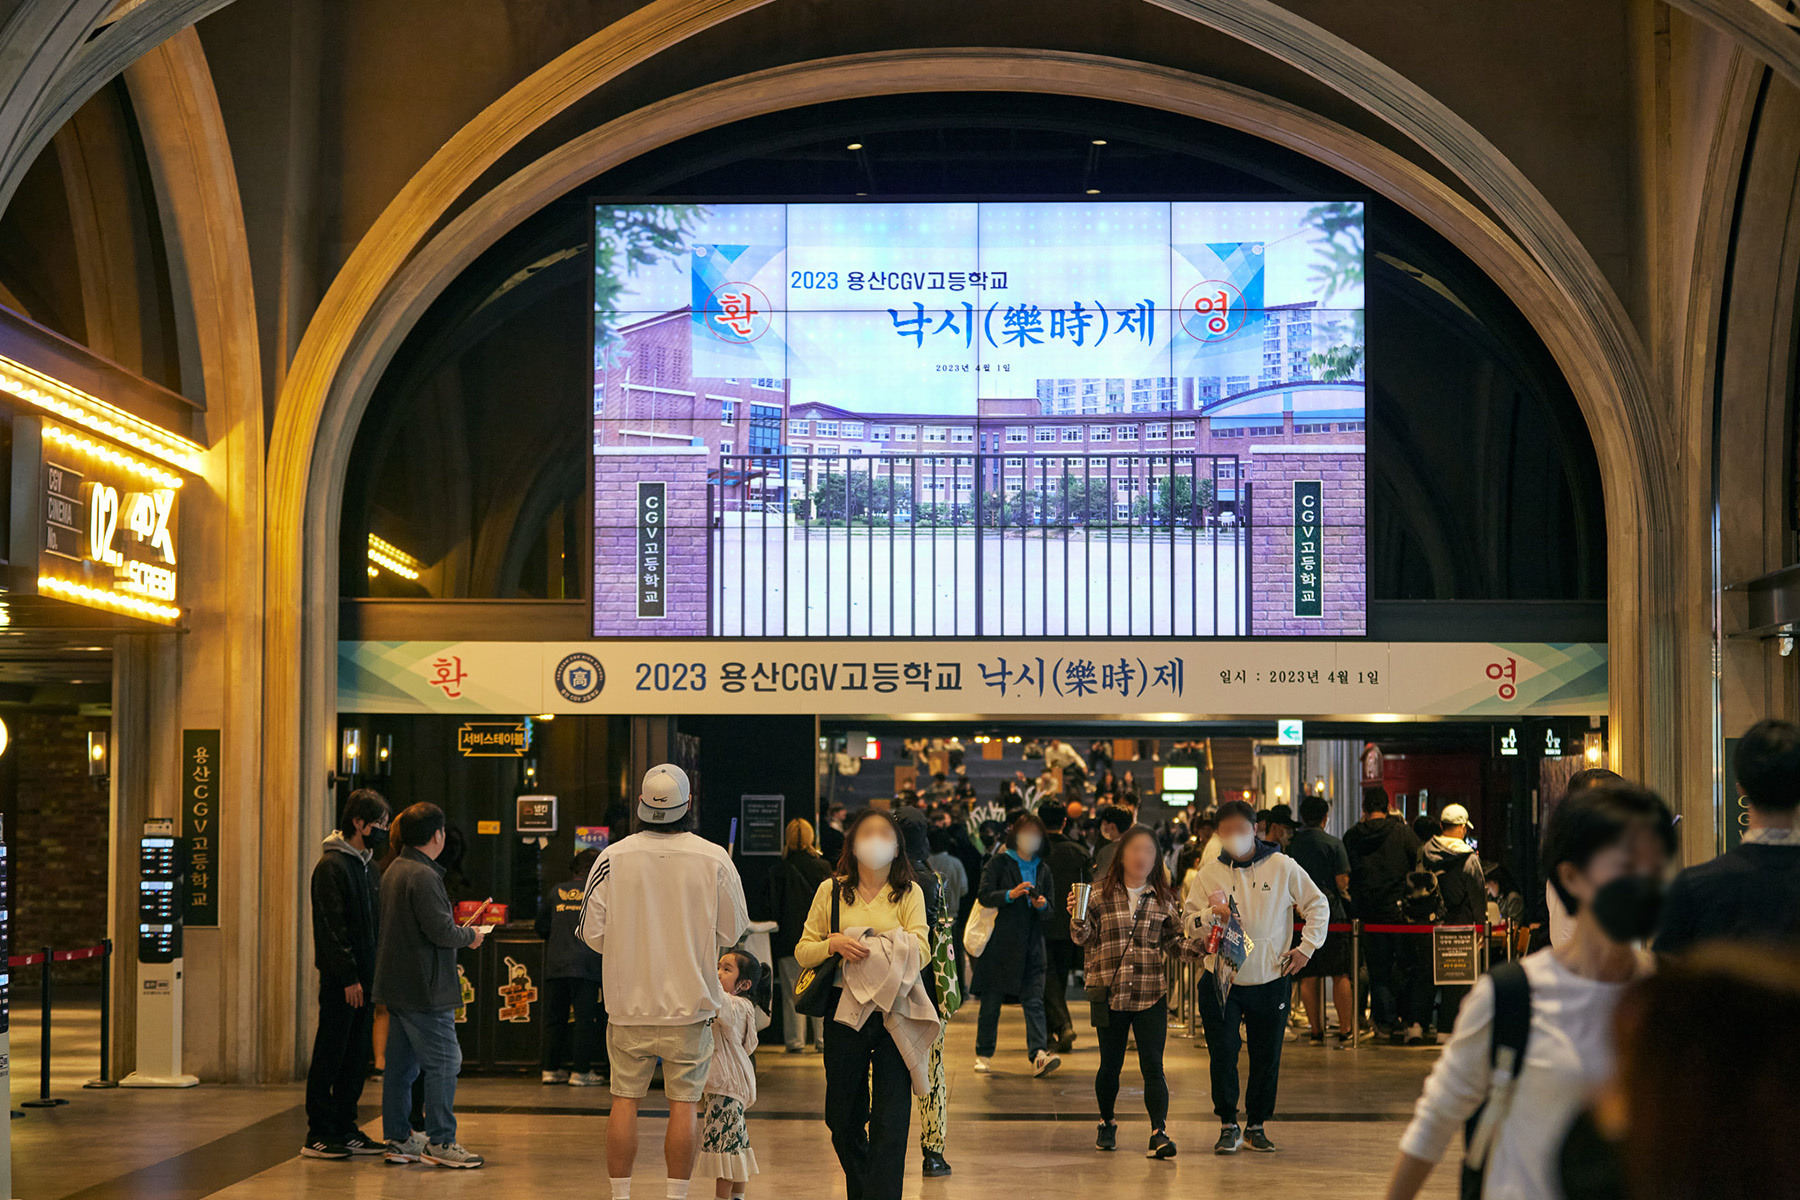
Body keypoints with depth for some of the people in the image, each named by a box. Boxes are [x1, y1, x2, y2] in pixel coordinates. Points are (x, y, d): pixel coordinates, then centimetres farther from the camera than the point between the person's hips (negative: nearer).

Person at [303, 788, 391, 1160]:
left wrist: (374, 976, 13)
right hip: (340, 978, -8)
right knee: (330, 1056, -4)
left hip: (364, 977, 9)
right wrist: (348, 977, -19)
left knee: (356, 1057, 10)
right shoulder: (332, 866, -11)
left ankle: (345, 1129, 15)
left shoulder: (368, 865, 16)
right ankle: (318, 1135, -1)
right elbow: (332, 927, -16)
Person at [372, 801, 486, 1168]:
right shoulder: (423, 876, -18)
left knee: (400, 1065, 12)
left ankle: (398, 1138, 17)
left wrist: (459, 931, 20)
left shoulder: (393, 871, 14)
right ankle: (440, 1141, -3)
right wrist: (470, 936, -2)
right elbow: (440, 931, -21)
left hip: (396, 985, 10)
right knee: (443, 1062, -5)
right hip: (424, 988, -10)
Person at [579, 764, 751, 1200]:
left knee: (625, 1099, 9)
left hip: (629, 1002, 1)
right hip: (691, 1002, -1)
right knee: (683, 1103, 6)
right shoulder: (713, 859, -7)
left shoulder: (613, 858, -7)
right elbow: (732, 931, 2)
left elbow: (592, 931, -3)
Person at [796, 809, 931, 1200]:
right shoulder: (832, 891, 9)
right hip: (844, 1012, 2)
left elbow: (921, 951, -6)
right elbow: (802, 952, 8)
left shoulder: (909, 892, 6)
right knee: (843, 1120, 11)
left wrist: (886, 942, -23)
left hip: (894, 1014, -2)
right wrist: (835, 943, -12)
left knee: (890, 1121, -9)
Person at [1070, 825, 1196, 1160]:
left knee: (1152, 1065, -8)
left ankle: (1159, 1133, -10)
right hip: (1109, 991, 0)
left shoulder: (1163, 898, 6)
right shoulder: (1101, 894, 2)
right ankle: (1107, 1124, 31)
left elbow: (1171, 940, 11)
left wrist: (1195, 946, -7)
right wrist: (1078, 918, -17)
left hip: (1151, 993, 0)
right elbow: (1085, 939, 2)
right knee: (1110, 1064, 10)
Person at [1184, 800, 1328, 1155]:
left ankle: (1256, 1125, 21)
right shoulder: (1208, 873, 1)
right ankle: (1228, 1126, 10)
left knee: (1267, 1059, 6)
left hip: (1270, 982, 0)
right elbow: (1188, 922, 1)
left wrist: (1306, 947, 0)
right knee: (1222, 1056, -4)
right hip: (1221, 980, 0)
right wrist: (1211, 915, -20)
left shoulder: (1282, 867, -1)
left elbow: (1318, 906, 8)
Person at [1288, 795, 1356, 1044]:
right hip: (1331, 911, -3)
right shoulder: (1333, 844, -7)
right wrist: (1345, 895, 11)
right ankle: (1344, 1030, 2)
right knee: (1340, 975, 3)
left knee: (1309, 976, 7)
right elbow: (1342, 881, -10)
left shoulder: (1291, 845, 4)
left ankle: (1315, 1030, 8)